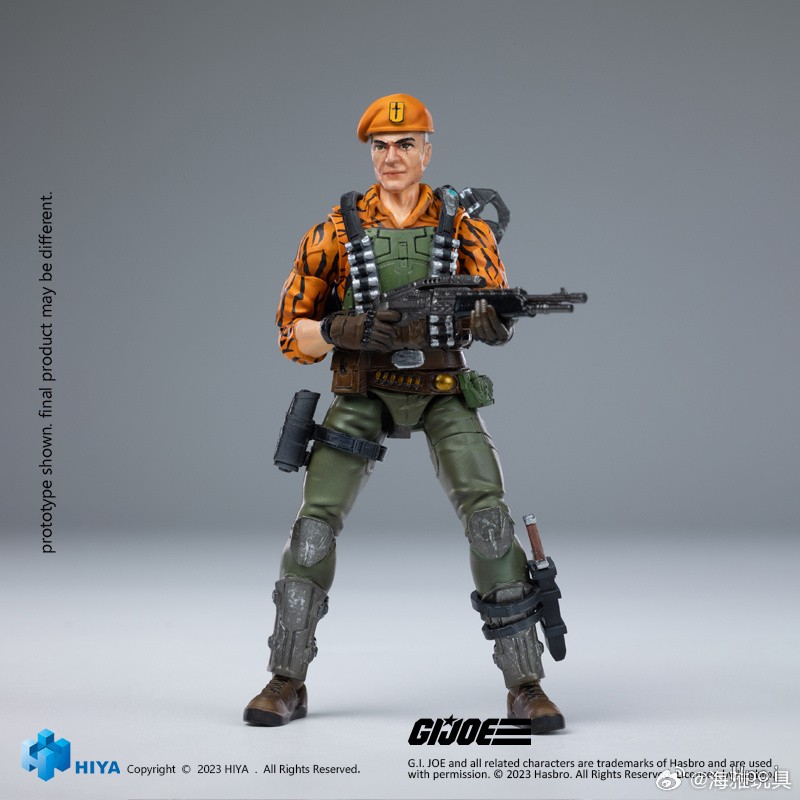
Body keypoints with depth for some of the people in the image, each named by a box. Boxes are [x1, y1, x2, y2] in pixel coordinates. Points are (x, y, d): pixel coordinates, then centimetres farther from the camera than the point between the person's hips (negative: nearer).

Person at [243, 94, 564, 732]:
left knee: (489, 516, -17)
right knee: (316, 523, -10)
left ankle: (526, 684, -10)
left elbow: (495, 312, -5)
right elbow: (293, 329, 1)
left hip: (443, 393, 0)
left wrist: (493, 321, -30)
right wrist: (342, 331, -20)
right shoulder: (338, 229, 0)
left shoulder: (461, 224, 1)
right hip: (361, 395, 0)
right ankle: (288, 683, 4)